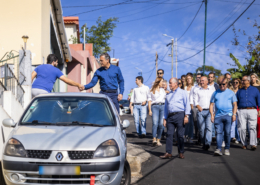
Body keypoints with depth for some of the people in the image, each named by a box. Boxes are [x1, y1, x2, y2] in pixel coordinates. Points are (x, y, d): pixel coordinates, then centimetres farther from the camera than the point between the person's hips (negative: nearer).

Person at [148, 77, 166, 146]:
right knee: (155, 123, -18)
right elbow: (149, 100, 6)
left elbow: (166, 99, 21)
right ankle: (154, 139, -25)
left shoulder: (163, 90, 24)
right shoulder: (152, 91, 11)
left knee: (161, 124, -4)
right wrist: (150, 110, -3)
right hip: (155, 107, -4)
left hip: (162, 106, 4)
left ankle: (158, 140, 1)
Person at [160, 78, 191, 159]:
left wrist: (186, 116, -9)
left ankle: (181, 153, 6)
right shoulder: (168, 95, 23)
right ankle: (168, 153, -2)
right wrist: (165, 118, 15)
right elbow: (166, 107, 23)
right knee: (169, 134, -3)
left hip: (180, 115, -4)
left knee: (180, 135, -3)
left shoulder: (182, 92, 8)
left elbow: (187, 104, 1)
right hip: (170, 116, 5)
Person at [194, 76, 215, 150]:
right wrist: (198, 106, -10)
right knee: (202, 128, -2)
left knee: (209, 127, -16)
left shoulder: (212, 91, 16)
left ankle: (208, 143, -25)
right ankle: (203, 143, 7)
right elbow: (195, 100, 10)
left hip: (209, 111, -1)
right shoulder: (197, 91, 18)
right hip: (200, 111, 1)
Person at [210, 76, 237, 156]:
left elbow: (235, 104, 10)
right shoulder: (215, 93, 15)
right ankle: (218, 149, -13)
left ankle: (227, 149, 9)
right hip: (218, 115, 1)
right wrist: (212, 115, 1)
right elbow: (212, 104, 13)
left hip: (228, 115, -1)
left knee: (227, 133, -2)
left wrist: (234, 114, -3)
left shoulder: (231, 92, 13)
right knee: (219, 132, -7)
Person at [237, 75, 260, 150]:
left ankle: (253, 144, -16)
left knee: (252, 127, -11)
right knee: (242, 128, -6)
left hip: (252, 110, -2)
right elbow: (236, 102, 19)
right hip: (241, 111, 2)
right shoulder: (239, 91, 19)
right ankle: (244, 144, 4)